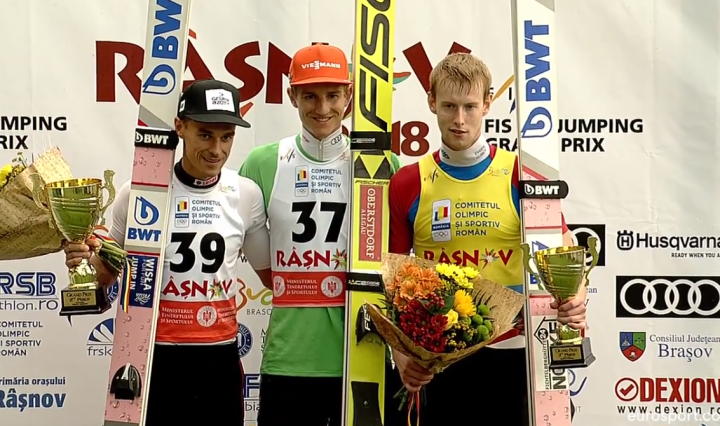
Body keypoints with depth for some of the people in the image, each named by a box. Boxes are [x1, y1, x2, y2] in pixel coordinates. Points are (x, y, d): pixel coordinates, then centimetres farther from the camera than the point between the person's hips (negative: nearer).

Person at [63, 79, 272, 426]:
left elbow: (272, 274, 13)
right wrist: (85, 261, -15)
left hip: (220, 359, 2)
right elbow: (107, 274, 5)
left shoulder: (247, 195, 0)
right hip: (153, 357, -2)